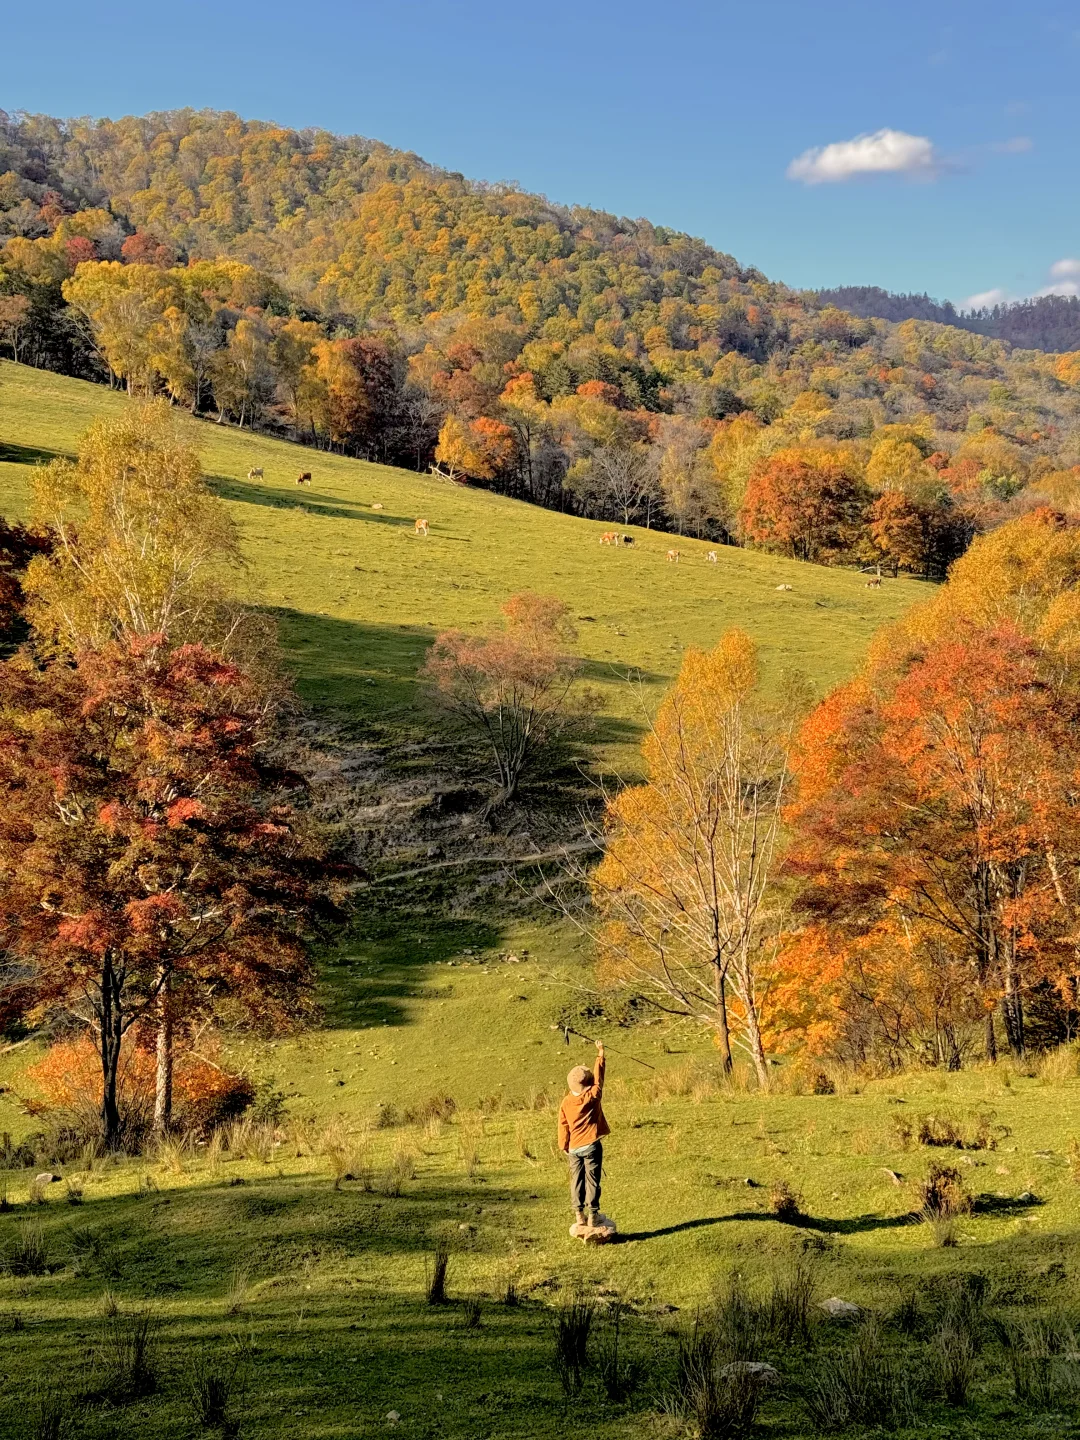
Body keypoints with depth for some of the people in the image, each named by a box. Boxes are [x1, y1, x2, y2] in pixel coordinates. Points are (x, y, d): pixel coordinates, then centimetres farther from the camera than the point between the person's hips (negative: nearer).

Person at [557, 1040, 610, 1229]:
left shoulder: (566, 1102, -3)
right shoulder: (593, 1096, -11)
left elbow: (563, 1127, 3)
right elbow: (599, 1077, 0)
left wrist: (563, 1146, 15)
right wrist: (600, 1055, 10)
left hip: (574, 1148, 3)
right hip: (592, 1146, -3)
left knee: (577, 1180, 9)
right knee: (592, 1180, 0)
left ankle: (579, 1214, 8)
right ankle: (592, 1214, -3)